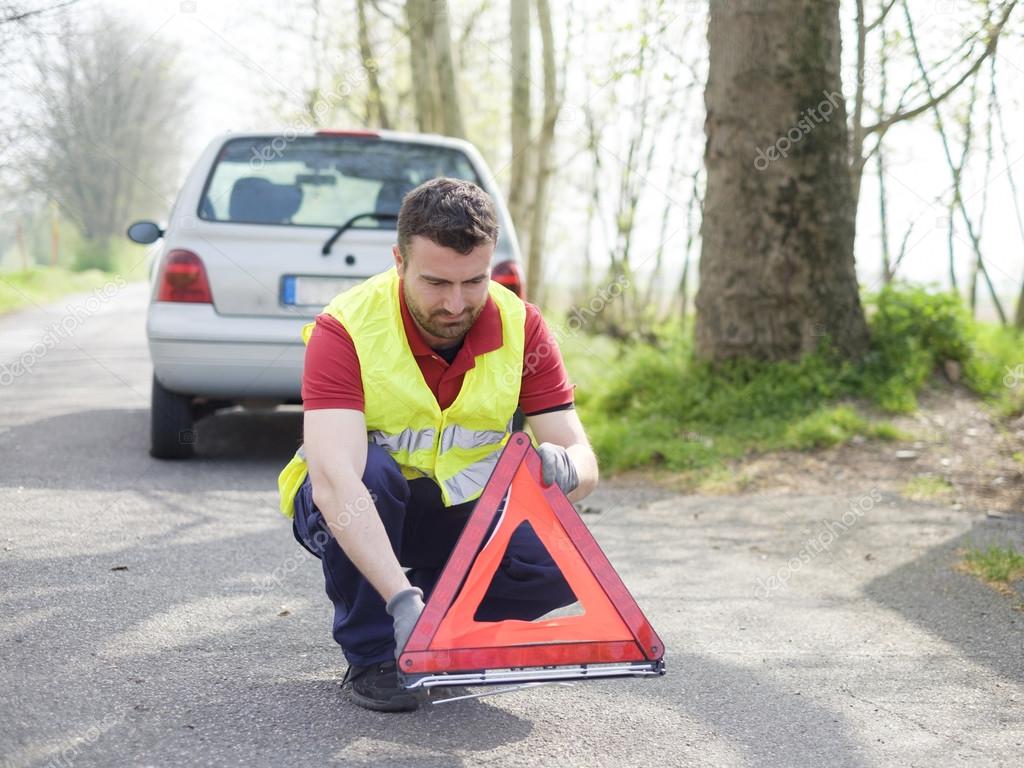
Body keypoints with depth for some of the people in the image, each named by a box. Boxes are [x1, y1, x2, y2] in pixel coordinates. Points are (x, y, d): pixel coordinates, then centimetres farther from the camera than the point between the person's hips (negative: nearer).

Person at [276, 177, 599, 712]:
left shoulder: (521, 327, -14)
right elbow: (333, 478, -39)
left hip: (461, 511, 3)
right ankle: (370, 658, -15)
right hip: (352, 510, -3)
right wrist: (402, 598, -51)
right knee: (371, 470, -37)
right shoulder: (345, 330, -26)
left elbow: (582, 459, -16)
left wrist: (565, 471, -42)